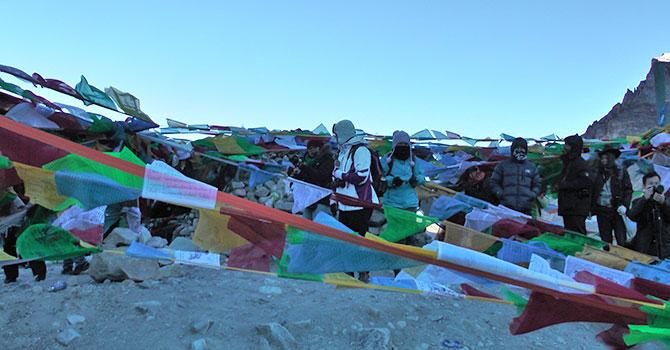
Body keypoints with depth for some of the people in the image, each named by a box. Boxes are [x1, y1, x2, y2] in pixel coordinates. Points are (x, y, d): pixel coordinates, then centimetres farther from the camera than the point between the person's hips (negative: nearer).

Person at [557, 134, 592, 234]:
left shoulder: (580, 163, -10)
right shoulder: (567, 163, 21)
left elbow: (586, 181, -23)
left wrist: (567, 184, -18)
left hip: (577, 208, -10)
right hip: (567, 207, 10)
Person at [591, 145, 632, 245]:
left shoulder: (622, 173, 2)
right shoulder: (597, 174, 10)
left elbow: (628, 190, -2)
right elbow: (593, 192, 12)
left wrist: (624, 205, -15)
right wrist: (591, 209, 8)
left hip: (617, 211, -3)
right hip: (602, 211, 3)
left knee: (621, 241, -5)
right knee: (605, 240, 10)